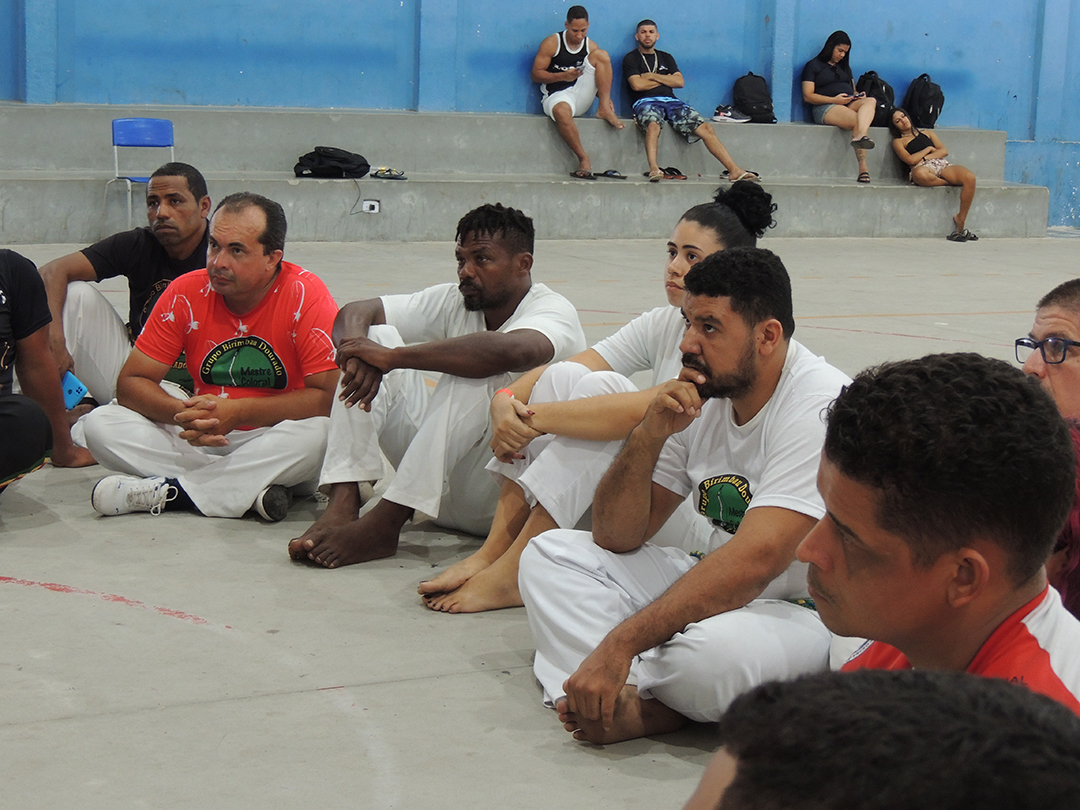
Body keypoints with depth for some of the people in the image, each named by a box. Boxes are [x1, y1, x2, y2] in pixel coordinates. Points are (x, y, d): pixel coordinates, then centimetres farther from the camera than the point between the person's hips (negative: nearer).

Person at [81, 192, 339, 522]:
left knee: (319, 432, -36)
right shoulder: (187, 292, -3)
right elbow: (130, 383, -2)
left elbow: (329, 397, -20)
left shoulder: (306, 296, -13)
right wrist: (184, 412, -23)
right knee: (101, 424, -15)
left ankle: (168, 491, -25)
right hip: (200, 438, 4)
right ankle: (251, 490, -26)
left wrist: (238, 412, -24)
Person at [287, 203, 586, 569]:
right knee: (376, 335, -7)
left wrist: (392, 356, -34)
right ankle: (343, 502, -24)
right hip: (440, 479, 6)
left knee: (474, 374, -32)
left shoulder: (553, 311, -13)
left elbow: (509, 351, -37)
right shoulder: (455, 301, 6)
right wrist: (359, 353, -24)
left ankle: (385, 523, -32)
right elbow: (355, 312, 1)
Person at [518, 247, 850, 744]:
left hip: (817, 612, -8)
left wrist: (620, 644, -34)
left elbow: (755, 562, -31)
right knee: (551, 554, -1)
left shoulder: (819, 408, -21)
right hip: (720, 588, 8)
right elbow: (614, 537, 2)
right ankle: (623, 699, -23)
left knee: (712, 651, -41)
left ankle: (631, 698, -8)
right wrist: (649, 435, -16)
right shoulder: (700, 397, 3)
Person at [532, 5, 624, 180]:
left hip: (582, 96, 4)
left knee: (601, 55, -10)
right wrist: (562, 76, -18)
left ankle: (604, 109, -18)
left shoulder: (591, 46, 11)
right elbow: (536, 74, -4)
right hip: (557, 95, -4)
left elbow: (599, 80, 14)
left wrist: (605, 98, -7)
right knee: (562, 111, -43)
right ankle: (584, 159, -35)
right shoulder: (552, 43, -1)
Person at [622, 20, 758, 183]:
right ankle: (653, 169, -58)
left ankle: (734, 170, -23)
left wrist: (652, 76, 3)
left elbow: (680, 82, 12)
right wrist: (665, 79, 6)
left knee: (705, 128, -17)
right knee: (653, 125, -42)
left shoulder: (666, 58, 27)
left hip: (671, 101, 4)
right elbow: (637, 84, -5)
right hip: (646, 102, -4)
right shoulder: (631, 59, 13)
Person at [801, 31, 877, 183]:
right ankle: (863, 167, -44)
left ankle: (860, 136, -60)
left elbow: (853, 89, 32)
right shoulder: (813, 66, 9)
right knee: (858, 121, -34)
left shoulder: (844, 67, 31)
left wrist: (858, 95, 5)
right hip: (825, 108, -5)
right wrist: (834, 100, -14)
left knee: (870, 102, -31)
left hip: (849, 104, 5)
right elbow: (807, 96, -2)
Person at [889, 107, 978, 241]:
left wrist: (924, 158, 1)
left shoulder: (928, 133, 30)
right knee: (919, 174, -45)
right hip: (925, 169, -4)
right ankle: (953, 182, -20)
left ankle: (960, 221, -25)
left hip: (942, 164, 4)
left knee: (969, 177, -29)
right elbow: (911, 160, -1)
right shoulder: (898, 142, 17)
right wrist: (929, 149, 10)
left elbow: (944, 151, 16)